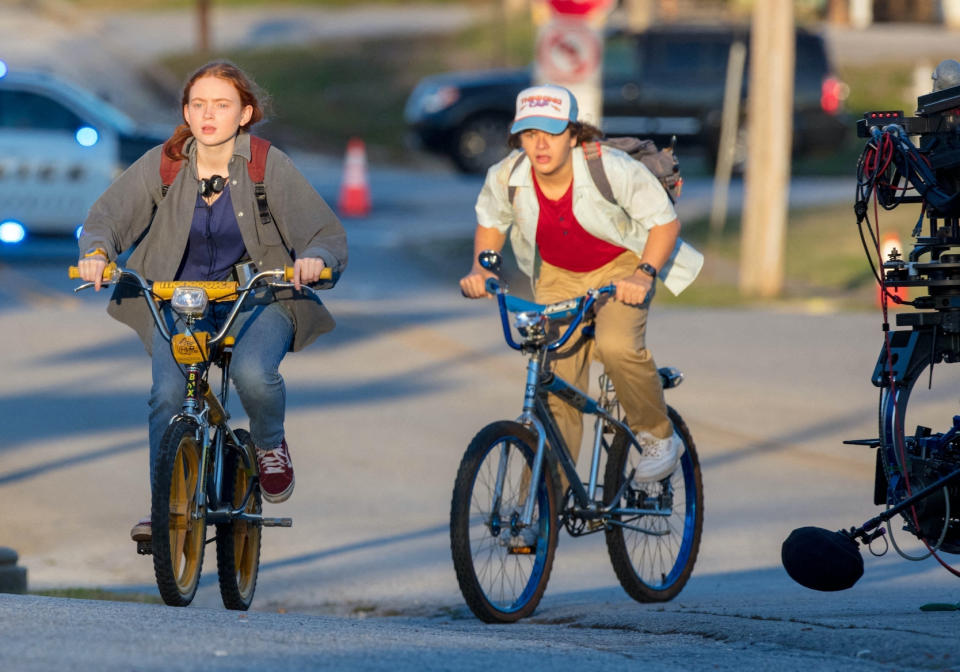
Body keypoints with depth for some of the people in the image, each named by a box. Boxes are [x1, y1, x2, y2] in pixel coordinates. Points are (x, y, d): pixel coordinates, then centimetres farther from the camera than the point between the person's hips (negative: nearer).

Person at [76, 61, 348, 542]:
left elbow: (329, 235, -10)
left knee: (253, 373, -31)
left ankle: (270, 445, 3)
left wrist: (314, 259, -34)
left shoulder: (268, 166, -9)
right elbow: (108, 214, -7)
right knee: (168, 393, -24)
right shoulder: (162, 165, -5)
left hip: (257, 301, -1)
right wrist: (97, 252, -30)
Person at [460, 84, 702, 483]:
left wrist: (644, 274, -28)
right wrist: (480, 271, -11)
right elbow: (491, 224, 5)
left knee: (616, 345, -32)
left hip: (620, 267, -3)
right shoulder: (505, 178, -19)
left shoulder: (614, 169, -28)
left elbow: (665, 221, -16)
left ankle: (658, 437, -6)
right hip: (558, 277, 3)